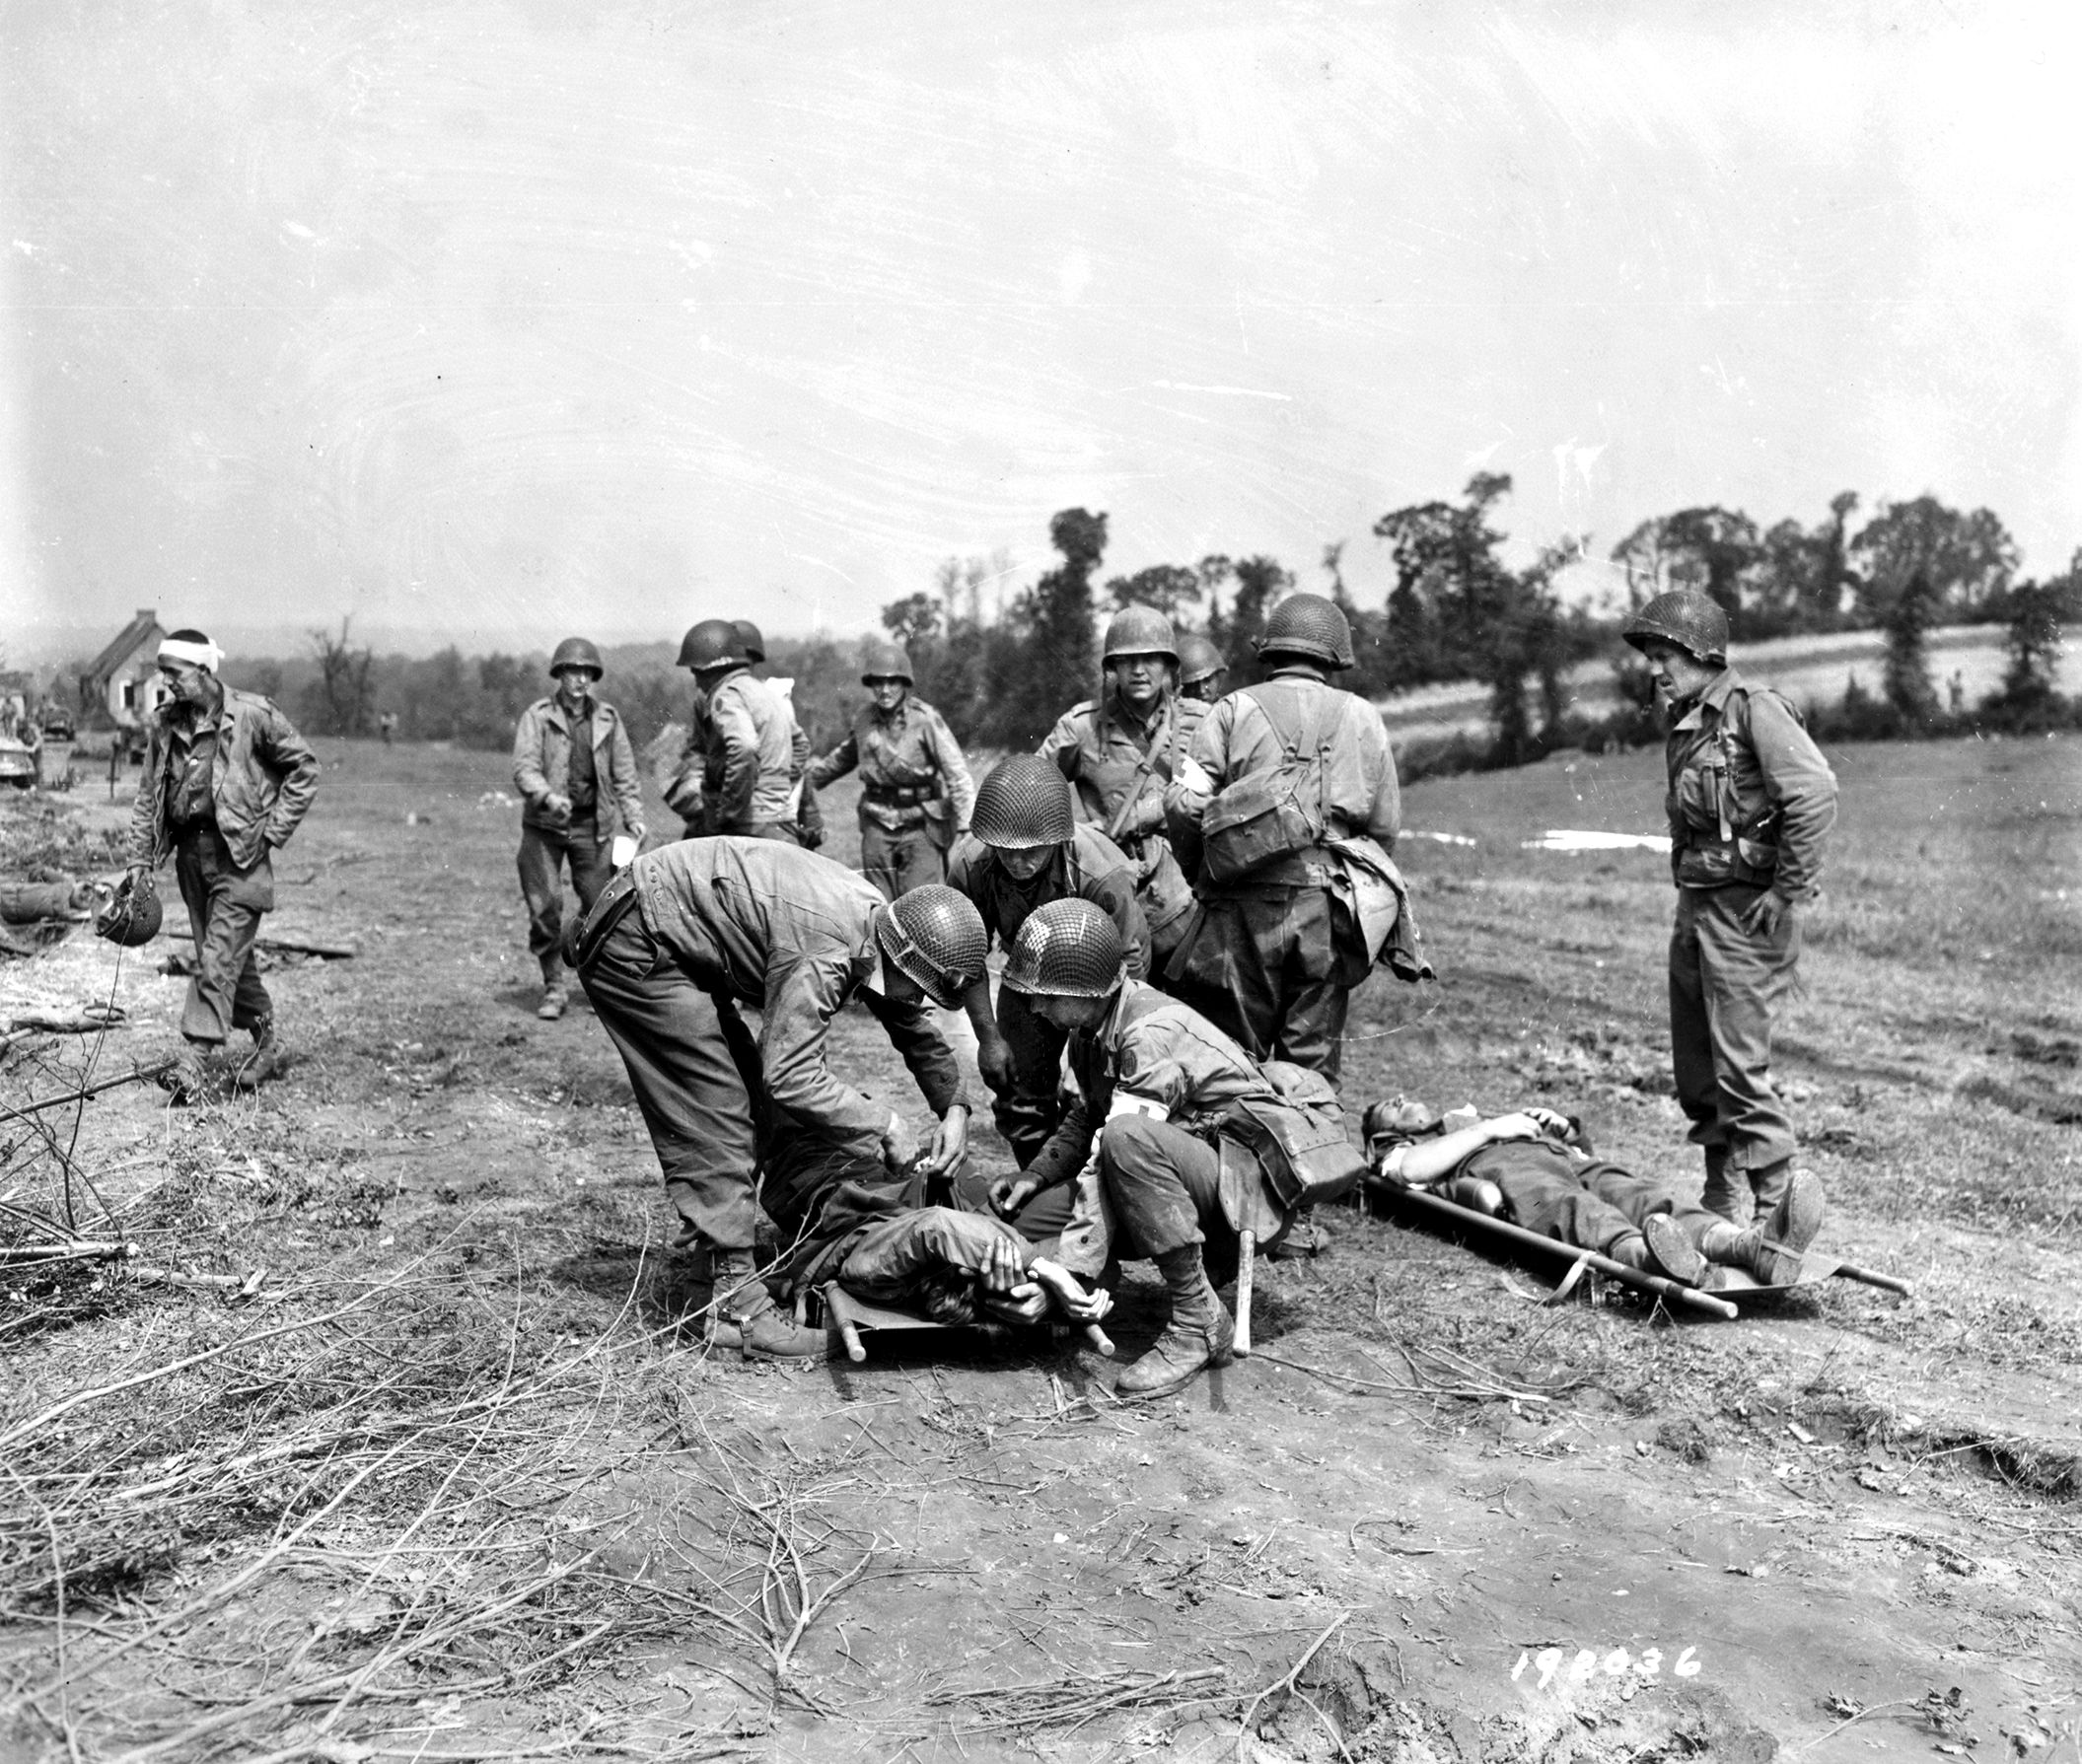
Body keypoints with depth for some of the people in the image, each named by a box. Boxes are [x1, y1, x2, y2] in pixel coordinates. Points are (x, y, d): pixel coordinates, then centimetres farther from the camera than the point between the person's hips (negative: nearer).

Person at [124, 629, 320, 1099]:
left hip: (239, 852, -6)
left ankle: (195, 1064, -10)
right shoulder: (164, 725, 6)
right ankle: (267, 1042, 28)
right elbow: (147, 796, 13)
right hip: (190, 852, 6)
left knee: (217, 959, -10)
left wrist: (275, 828, -6)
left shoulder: (252, 715, -10)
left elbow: (304, 766, -3)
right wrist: (140, 859, 7)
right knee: (231, 955, 13)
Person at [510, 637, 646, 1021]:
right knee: (544, 907, -4)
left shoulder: (608, 719, 10)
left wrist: (633, 816, 2)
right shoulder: (537, 716, 1)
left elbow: (624, 773, 14)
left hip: (593, 826, 2)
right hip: (544, 827, -2)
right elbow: (524, 768, -9)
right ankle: (554, 987, 8)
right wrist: (549, 797, -27)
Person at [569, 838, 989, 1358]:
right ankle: (735, 1303, -10)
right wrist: (884, 1123, -20)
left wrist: (955, 1106, 3)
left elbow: (918, 1030, 16)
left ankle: (711, 1235, 26)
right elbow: (792, 1078, -30)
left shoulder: (879, 921, 1)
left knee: (743, 1085, 12)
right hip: (634, 947, -10)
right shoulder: (825, 951, -29)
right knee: (713, 1113, -12)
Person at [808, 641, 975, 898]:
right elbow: (841, 758, 26)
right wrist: (810, 778, 38)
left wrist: (967, 825, -20)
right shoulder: (864, 721, 5)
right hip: (877, 825, 5)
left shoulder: (925, 719, -10)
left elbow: (957, 774, -13)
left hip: (920, 823, -4)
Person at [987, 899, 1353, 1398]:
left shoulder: (1153, 1035, -26)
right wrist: (1036, 1175, -1)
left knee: (1127, 1139, -39)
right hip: (1196, 1178, 8)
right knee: (1021, 1217, -7)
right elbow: (1084, 1118, 17)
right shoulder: (1090, 1028, 2)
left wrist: (1065, 1270, -35)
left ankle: (1199, 1322, -24)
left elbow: (1113, 1151, -32)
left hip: (1255, 1175, -8)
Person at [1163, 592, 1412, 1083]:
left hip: (1246, 905, -1)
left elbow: (1184, 804, -3)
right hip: (1328, 908, 1)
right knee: (1313, 1061, 8)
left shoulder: (1233, 709, 5)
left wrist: (1201, 859, 15)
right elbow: (1386, 825, 8)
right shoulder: (1360, 716, 10)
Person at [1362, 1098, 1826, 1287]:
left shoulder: (1468, 1121, 46)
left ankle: (1753, 1246, -57)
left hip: (1564, 1159, 5)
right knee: (1572, 1208, -39)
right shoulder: (1398, 1154, 30)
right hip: (1503, 1169, -5)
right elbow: (1411, 1168, 0)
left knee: (1635, 1194, -28)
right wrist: (1490, 1129, 2)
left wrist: (1562, 1125, 18)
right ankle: (1652, 1257, -73)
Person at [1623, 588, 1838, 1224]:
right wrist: (1687, 893, 13)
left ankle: (1775, 1209, 5)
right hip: (1695, 908, 9)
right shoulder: (1685, 721, 15)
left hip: (1746, 910, -9)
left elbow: (1817, 795, -20)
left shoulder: (1755, 709, -11)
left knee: (1739, 1066, -6)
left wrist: (1788, 893, -18)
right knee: (1695, 1070, 12)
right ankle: (1723, 1197, 24)